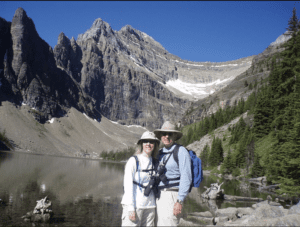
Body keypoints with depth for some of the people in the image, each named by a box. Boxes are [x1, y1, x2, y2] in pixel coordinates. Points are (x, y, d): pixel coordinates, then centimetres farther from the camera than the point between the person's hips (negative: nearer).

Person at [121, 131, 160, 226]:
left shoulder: (154, 162, 9)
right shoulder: (133, 161, -6)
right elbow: (128, 185, -9)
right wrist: (131, 208, -13)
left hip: (150, 206, 5)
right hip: (134, 204, -5)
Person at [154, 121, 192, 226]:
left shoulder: (181, 151, -7)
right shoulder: (160, 154, 15)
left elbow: (186, 178, -13)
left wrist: (179, 201, -18)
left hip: (172, 196, -7)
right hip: (159, 196, 7)